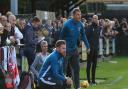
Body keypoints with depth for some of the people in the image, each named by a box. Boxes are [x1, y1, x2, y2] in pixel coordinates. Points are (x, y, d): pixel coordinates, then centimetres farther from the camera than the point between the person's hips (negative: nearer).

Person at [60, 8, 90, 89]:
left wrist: (88, 46, 7)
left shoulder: (80, 24, -2)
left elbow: (83, 36, 9)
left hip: (74, 49, 6)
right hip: (66, 49, -6)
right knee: (63, 68, -1)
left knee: (76, 68, 9)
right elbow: (61, 37, -11)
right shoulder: (67, 24, -18)